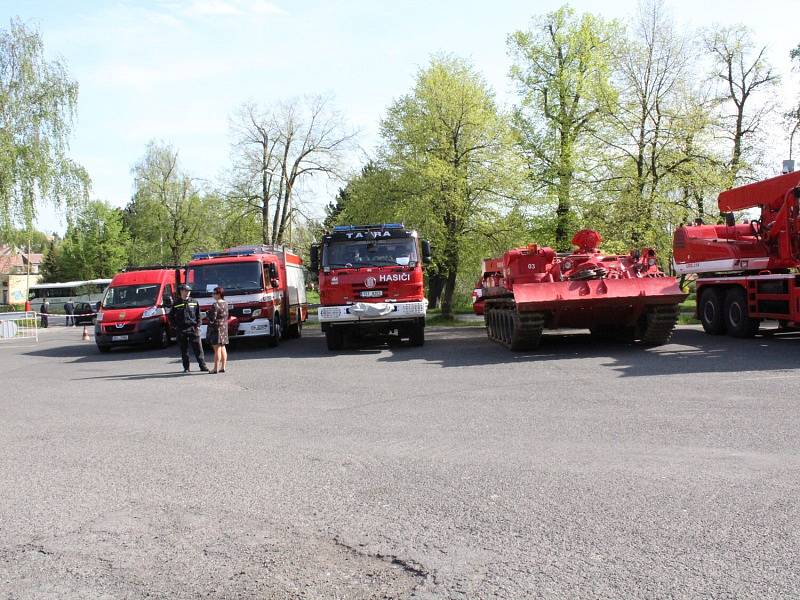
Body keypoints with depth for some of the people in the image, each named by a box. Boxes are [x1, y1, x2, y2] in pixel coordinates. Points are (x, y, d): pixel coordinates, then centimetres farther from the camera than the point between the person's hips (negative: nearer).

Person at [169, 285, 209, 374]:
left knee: (198, 348, -2)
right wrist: (175, 326, 3)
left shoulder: (194, 303, 8)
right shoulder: (176, 304, 5)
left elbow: (198, 315, 10)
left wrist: (198, 326, 0)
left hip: (193, 329, 0)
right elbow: (171, 316, 12)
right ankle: (186, 368, 12)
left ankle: (202, 366, 3)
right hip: (181, 330, 0)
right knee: (184, 350, 5)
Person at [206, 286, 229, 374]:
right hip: (224, 327, 8)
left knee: (217, 349, -7)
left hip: (216, 328, -8)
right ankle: (223, 367, 13)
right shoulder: (225, 303, 9)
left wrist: (209, 312, 0)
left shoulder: (215, 305, -17)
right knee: (223, 348, 11)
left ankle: (216, 368, -5)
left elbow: (212, 319, -17)